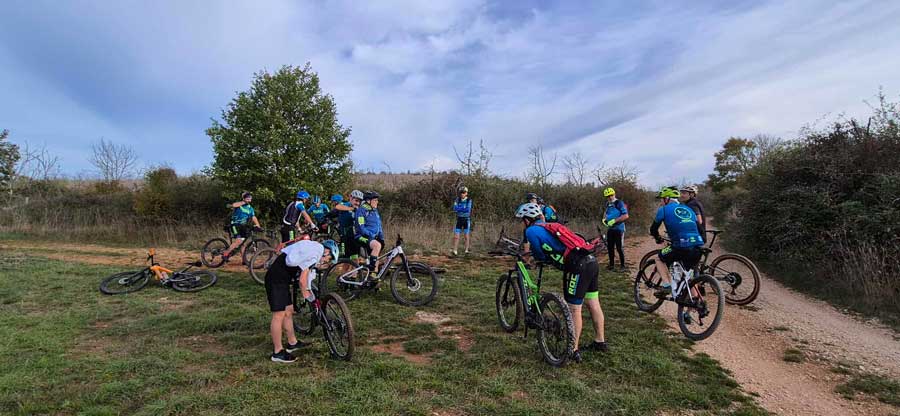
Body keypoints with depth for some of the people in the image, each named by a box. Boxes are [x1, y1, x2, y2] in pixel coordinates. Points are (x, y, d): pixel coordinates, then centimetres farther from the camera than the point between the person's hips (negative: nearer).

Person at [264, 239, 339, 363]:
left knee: (289, 311, 18)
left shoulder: (312, 248, 17)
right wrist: (305, 294, 0)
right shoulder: (318, 249, -13)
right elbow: (302, 279, -15)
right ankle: (278, 352, 7)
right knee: (279, 315, -3)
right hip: (276, 279, -10)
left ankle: (292, 343, 32)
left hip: (282, 279, 10)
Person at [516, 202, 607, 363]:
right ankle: (600, 342, 33)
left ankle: (574, 351, 11)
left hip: (579, 268, -9)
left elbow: (540, 256, 5)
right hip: (592, 261, 9)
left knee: (574, 310, 2)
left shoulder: (531, 231, -2)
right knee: (594, 305, 19)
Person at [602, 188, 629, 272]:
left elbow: (626, 216, -21)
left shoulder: (619, 203, -13)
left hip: (619, 229, -7)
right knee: (610, 247, 11)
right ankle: (611, 264, 23)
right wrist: (604, 219, 5)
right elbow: (605, 212, 26)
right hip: (610, 229, 7)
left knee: (619, 248, -2)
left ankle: (622, 265, 10)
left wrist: (614, 220, -24)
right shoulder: (608, 204, 8)